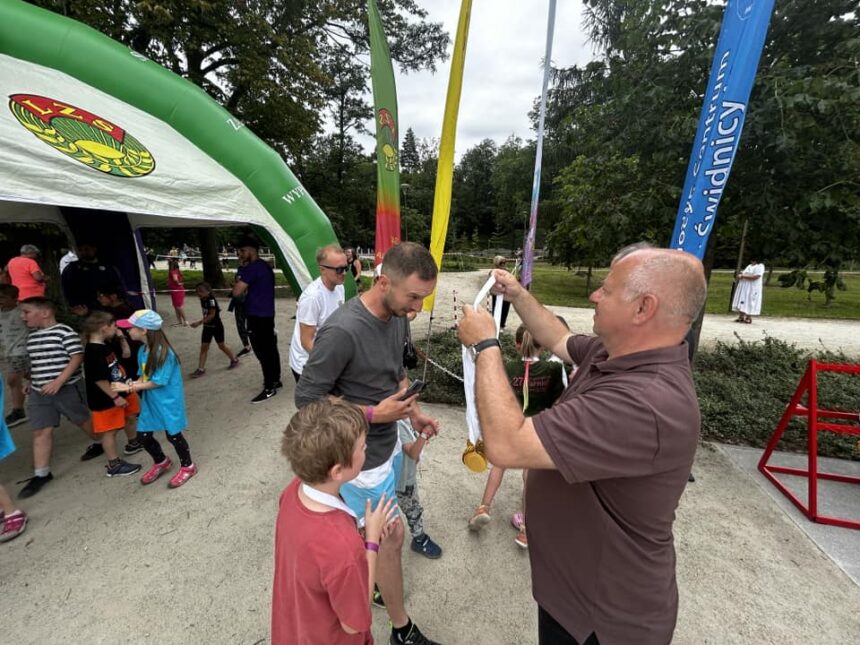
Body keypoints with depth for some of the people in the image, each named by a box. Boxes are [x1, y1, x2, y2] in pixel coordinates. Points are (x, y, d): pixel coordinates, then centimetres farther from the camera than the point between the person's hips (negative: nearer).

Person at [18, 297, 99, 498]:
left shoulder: (64, 331, -14)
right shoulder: (32, 335, 10)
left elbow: (77, 357, -20)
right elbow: (35, 363, 23)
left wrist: (58, 382, -24)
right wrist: (32, 382, 20)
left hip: (68, 388, -6)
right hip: (39, 392, 7)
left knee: (82, 419, 11)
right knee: (41, 431, 5)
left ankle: (99, 443, 37)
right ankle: (41, 474, 13)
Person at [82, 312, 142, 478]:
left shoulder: (105, 346, 3)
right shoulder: (93, 351, -25)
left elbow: (126, 353, 19)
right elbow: (99, 379, -26)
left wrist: (121, 337, 4)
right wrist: (115, 397, -22)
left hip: (121, 391, 10)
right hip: (106, 399, -10)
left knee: (130, 417, 25)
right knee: (109, 431, 2)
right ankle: (114, 465, 14)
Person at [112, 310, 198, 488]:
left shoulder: (163, 352, -25)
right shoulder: (143, 351, 1)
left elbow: (157, 382, -22)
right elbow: (144, 376, 8)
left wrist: (129, 387, -18)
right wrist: (132, 384, -12)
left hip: (168, 402, -8)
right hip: (150, 401, 8)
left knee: (173, 435, 6)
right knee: (143, 436, 16)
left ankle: (188, 467, 28)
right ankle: (161, 463, 42)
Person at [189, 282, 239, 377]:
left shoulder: (211, 300, -23)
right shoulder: (202, 300, 2)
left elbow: (212, 315, -27)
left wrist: (199, 322, -31)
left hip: (216, 326, -7)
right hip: (207, 327, 8)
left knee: (221, 345, 7)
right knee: (204, 347, 5)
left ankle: (234, 360, 28)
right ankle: (201, 369, 9)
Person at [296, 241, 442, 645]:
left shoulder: (397, 317, -5)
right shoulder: (342, 331, -30)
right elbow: (307, 397, -21)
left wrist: (414, 412, 1)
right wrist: (374, 414, -24)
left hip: (387, 444, 7)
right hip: (363, 457, -6)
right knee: (391, 538, 12)